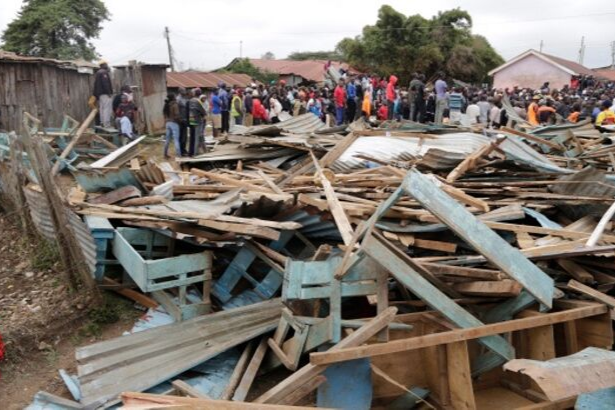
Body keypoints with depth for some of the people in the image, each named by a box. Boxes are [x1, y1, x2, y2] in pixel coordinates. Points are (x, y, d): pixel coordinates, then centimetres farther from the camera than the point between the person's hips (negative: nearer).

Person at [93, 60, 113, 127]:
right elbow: (105, 84, -21)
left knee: (102, 109, 12)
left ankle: (102, 123, 15)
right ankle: (107, 124, -15)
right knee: (107, 109, -11)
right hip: (105, 94, -10)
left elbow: (96, 85, 22)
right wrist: (109, 92, -20)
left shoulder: (98, 73, 21)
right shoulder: (104, 72, -11)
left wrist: (96, 94, 23)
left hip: (100, 94, 10)